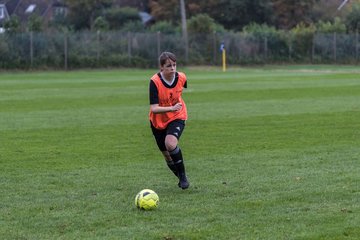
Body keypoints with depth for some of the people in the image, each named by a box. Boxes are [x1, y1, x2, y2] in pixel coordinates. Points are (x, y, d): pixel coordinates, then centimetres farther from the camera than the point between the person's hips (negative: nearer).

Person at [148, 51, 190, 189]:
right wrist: (171, 108, -44)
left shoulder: (181, 77, -15)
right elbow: (154, 108, -30)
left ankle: (183, 175, -10)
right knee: (167, 156, 8)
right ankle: (181, 178, 35)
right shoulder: (155, 81, -24)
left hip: (177, 117, -1)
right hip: (158, 121, 1)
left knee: (170, 143, -29)